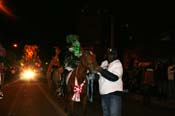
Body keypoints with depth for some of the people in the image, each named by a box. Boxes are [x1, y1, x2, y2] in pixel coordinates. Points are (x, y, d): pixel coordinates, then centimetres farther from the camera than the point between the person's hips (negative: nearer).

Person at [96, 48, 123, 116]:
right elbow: (100, 75, 23)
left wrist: (101, 70, -24)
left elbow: (114, 77, -23)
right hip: (103, 93, 7)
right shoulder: (104, 63, 12)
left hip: (114, 93, -7)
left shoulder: (118, 64, -8)